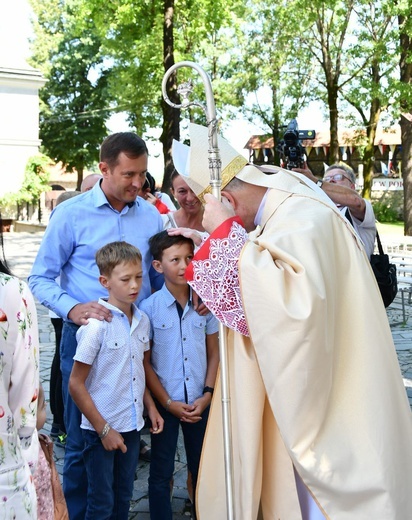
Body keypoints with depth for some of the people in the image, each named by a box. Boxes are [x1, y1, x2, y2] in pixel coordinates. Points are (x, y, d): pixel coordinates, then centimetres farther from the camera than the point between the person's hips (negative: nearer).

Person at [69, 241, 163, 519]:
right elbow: (76, 384, -15)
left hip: (133, 424, 6)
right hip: (102, 429, -6)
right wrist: (104, 429, -14)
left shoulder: (142, 320, 1)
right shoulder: (97, 325, -18)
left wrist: (151, 407, 6)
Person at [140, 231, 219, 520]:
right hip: (165, 402, -2)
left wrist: (207, 394, -5)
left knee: (202, 469, 14)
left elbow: (214, 353, 6)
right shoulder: (150, 307, -9)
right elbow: (145, 362, -6)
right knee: (161, 472, 9)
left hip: (200, 403, 3)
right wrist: (168, 403, -9)